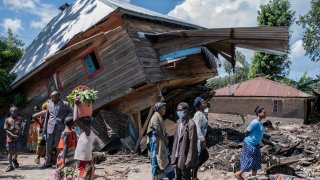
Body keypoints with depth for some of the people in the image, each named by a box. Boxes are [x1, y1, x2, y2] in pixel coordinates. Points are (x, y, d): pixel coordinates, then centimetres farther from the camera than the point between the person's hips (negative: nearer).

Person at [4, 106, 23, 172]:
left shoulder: (20, 119, 3)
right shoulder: (7, 120, -2)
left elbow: (21, 128, 3)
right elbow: (6, 130, -5)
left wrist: (18, 135, -11)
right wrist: (13, 135, -16)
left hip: (17, 137, 1)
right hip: (10, 138, -1)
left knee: (17, 150, 4)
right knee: (10, 152, 4)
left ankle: (14, 160, 35)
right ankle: (10, 165, 14)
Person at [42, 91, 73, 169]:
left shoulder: (65, 104, 0)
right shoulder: (49, 105, 11)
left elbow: (71, 112, 8)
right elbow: (46, 117, 15)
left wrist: (65, 118, -5)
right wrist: (45, 129, 11)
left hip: (60, 127, -3)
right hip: (50, 127, 4)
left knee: (59, 145, -2)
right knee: (48, 145, 6)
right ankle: (48, 163, 17)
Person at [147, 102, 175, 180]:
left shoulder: (159, 117, 15)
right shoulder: (155, 117, -15)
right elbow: (157, 131, -19)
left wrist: (165, 139, 2)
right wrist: (165, 139, -10)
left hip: (161, 142, 10)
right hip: (156, 142, -10)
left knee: (164, 159, 13)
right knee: (157, 160, -1)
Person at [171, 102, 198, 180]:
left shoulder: (191, 124, -19)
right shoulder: (179, 122, 6)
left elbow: (192, 143, -19)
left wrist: (189, 160, -18)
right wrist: (174, 154, 10)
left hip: (185, 156, -7)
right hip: (178, 156, 7)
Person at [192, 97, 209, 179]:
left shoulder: (201, 113, 11)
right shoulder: (199, 114, -19)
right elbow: (197, 129, -24)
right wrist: (203, 140, -23)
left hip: (200, 139, 10)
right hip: (198, 140, -10)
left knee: (205, 156, 18)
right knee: (197, 158, 2)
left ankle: (194, 172, 27)